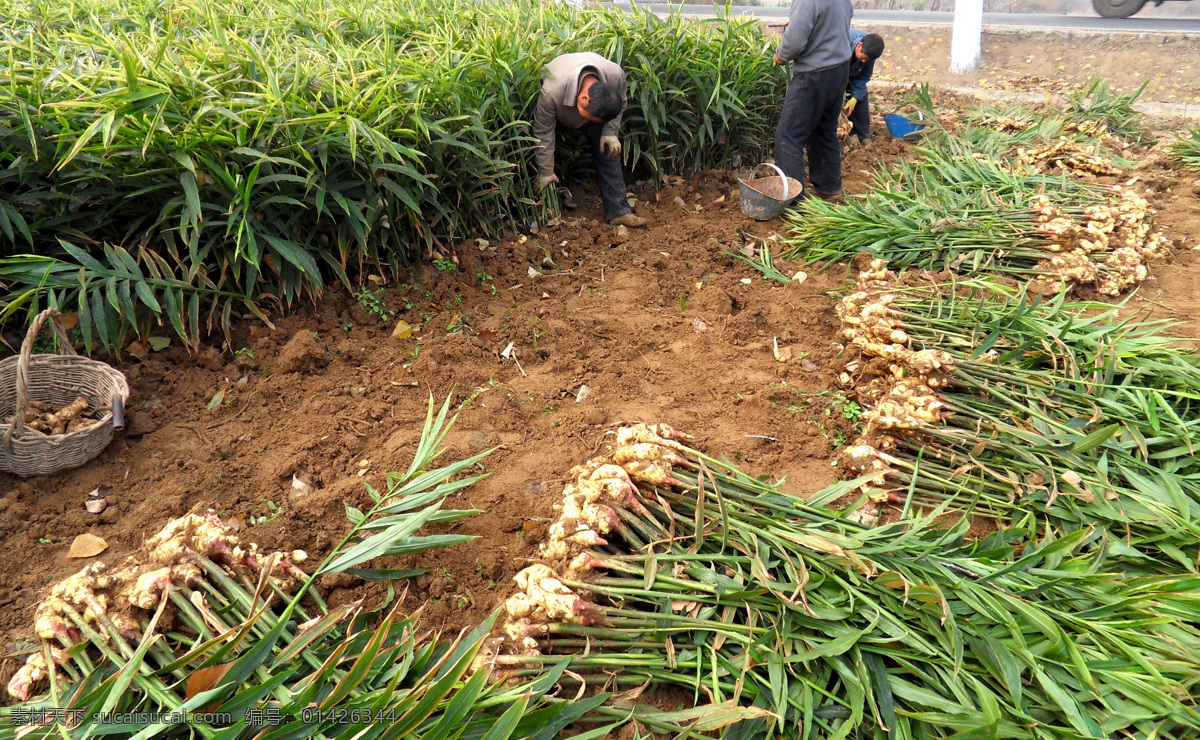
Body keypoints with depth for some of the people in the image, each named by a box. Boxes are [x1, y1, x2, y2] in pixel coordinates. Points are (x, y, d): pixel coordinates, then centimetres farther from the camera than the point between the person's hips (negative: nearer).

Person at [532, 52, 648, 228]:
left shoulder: (616, 76, -37)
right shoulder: (551, 93, -45)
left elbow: (620, 105, -11)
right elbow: (543, 133, -30)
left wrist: (610, 132, -21)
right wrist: (546, 172, -23)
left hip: (592, 106, 2)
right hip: (559, 113, -2)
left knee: (609, 150, -7)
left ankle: (619, 211, -5)